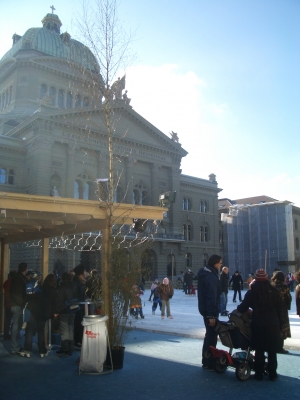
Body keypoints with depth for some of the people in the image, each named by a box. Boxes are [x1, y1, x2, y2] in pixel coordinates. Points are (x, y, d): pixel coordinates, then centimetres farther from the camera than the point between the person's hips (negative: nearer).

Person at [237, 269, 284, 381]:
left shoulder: (251, 293, -5)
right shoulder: (274, 292, 0)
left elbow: (242, 308, -4)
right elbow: (280, 310, 2)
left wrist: (238, 307, 18)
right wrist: (280, 325, 9)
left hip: (258, 326, -1)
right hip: (273, 326, 1)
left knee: (259, 351, 9)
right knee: (272, 351, 10)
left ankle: (259, 374, 13)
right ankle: (272, 374, 16)